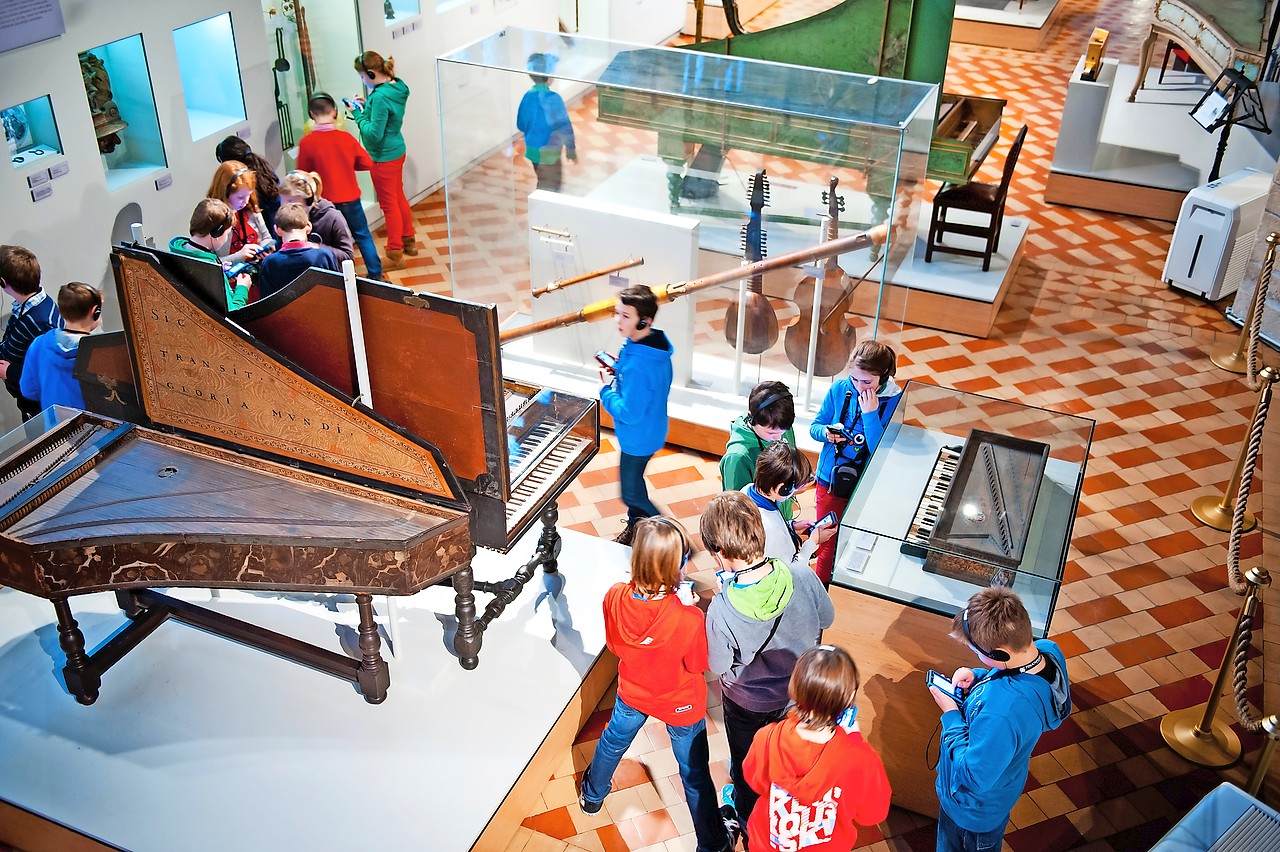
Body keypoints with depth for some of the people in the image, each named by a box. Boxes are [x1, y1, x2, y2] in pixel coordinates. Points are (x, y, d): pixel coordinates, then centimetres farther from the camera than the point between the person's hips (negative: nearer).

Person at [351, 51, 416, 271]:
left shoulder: (381, 97, -27)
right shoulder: (397, 87, 1)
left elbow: (374, 133, -26)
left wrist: (359, 113, -15)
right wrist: (367, 106, 0)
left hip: (384, 157, -9)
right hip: (397, 150, 9)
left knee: (389, 205, 2)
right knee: (399, 197, 22)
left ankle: (395, 255, 12)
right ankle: (409, 242, 37)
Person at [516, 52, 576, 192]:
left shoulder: (528, 96, -1)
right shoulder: (553, 98, -20)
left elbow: (520, 125, 7)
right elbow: (564, 126, -17)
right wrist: (571, 150, -7)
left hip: (532, 149, 7)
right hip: (548, 152, -7)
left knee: (542, 184, 21)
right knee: (551, 187, 4)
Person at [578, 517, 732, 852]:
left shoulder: (615, 598, -29)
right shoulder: (689, 619, -40)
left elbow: (613, 644, -8)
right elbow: (698, 664, -19)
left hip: (633, 693, 4)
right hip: (681, 705, -3)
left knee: (612, 741, 34)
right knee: (695, 774, 20)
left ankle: (592, 796, 62)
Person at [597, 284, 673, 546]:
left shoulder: (638, 366, -38)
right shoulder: (656, 343, -8)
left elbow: (629, 413, -32)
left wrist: (607, 389, -17)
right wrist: (619, 369, -2)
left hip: (638, 437, -9)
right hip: (650, 429, 9)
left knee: (631, 493, 10)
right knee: (632, 480, 28)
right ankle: (636, 527, 50)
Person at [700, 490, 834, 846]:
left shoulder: (721, 610, -40)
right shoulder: (803, 576, -31)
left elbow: (718, 666, -21)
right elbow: (826, 619, -10)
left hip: (749, 703, -3)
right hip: (798, 690, 4)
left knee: (746, 759, 28)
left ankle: (745, 811, 55)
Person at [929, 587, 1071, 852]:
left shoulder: (1001, 713, -47)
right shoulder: (1048, 651, -22)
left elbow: (972, 779, -34)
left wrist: (951, 715, -26)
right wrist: (977, 677, -14)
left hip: (976, 808, -7)